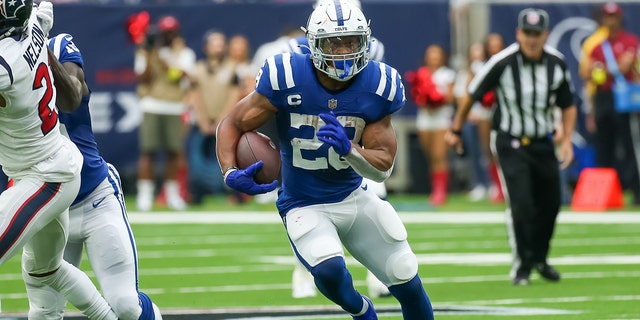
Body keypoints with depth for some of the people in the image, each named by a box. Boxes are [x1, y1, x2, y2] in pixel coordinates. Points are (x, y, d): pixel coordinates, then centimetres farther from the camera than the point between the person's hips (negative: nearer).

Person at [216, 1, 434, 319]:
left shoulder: (378, 86, -13)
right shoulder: (287, 78, -21)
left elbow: (383, 166, -10)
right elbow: (232, 124, -10)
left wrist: (348, 148, -31)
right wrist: (231, 173, -28)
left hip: (355, 197, 3)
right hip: (305, 206, -3)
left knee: (408, 284, 5)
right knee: (329, 269, -29)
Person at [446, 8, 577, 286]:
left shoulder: (557, 64, -7)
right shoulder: (502, 63, -19)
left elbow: (568, 106, 8)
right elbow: (472, 95, -4)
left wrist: (567, 140, -3)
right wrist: (455, 130, 5)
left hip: (542, 143, 4)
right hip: (510, 143, -4)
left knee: (550, 204, 9)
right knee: (520, 203, -16)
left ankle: (539, 258, 33)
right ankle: (522, 265, -1)